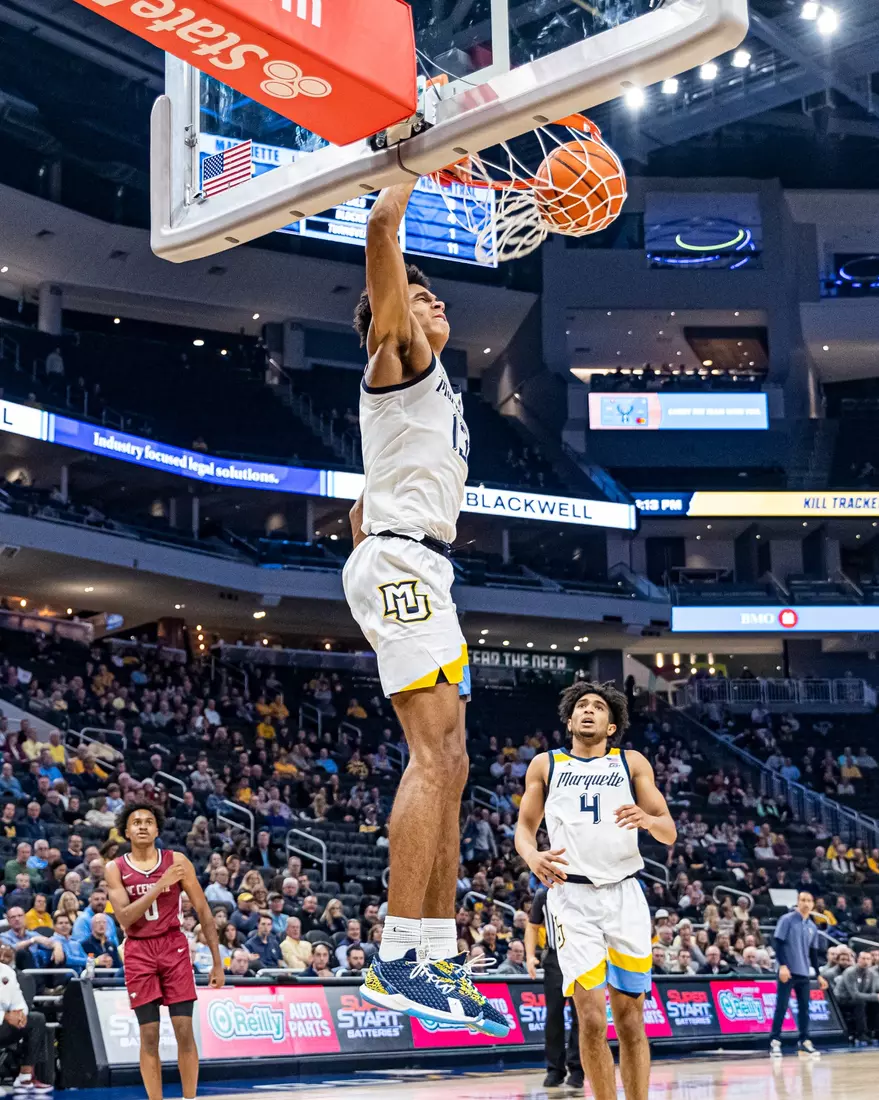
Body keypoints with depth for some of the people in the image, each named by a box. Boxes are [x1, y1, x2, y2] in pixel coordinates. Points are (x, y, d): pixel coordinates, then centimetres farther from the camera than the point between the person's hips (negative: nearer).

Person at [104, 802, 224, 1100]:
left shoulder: (176, 861, -2)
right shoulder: (115, 869, -1)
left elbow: (203, 911, 1)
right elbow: (124, 918, -14)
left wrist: (217, 962, -1)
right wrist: (161, 885, -22)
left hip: (174, 946, 0)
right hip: (138, 952, 0)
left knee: (184, 1030, -5)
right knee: (149, 1036, 0)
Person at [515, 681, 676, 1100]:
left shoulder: (632, 763, 11)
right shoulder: (545, 764, 13)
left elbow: (669, 833, 6)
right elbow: (525, 827, 13)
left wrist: (648, 819, -18)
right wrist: (532, 856, -10)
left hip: (625, 895, 1)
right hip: (572, 896, -1)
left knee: (630, 1018, 2)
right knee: (592, 1018, -10)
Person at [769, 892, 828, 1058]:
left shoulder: (813, 927, 13)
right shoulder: (787, 919, -4)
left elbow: (813, 953, 19)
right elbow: (778, 943, -9)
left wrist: (819, 974, 15)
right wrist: (782, 965, -18)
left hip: (804, 973, 6)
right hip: (788, 970, -6)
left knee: (804, 1007, 8)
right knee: (781, 1006, -6)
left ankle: (804, 1041, 16)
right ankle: (775, 1041, -3)